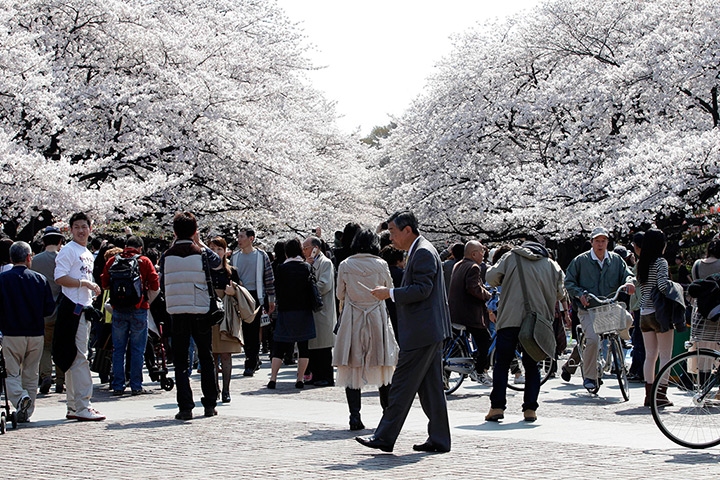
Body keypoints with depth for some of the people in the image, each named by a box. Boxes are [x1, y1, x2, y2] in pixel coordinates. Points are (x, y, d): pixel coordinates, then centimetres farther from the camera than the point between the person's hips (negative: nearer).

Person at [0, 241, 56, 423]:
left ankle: (19, 398, -22)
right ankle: (26, 413, 13)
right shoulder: (40, 279, 2)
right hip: (36, 334, 3)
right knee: (31, 375, 12)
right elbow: (50, 307, 2)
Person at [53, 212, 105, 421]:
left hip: (84, 309, 9)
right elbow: (60, 278, -17)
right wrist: (85, 283, -17)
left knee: (76, 358, 12)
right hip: (73, 309, -9)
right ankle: (82, 407, -11)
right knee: (79, 358, -11)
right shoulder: (68, 251, -7)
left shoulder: (88, 254, 20)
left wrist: (93, 289, 11)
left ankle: (73, 407, 17)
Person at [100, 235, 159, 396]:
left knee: (118, 349, 9)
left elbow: (104, 284, 9)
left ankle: (117, 386, 8)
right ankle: (136, 386, 3)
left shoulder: (112, 261, 5)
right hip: (138, 310, -2)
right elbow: (155, 286, -3)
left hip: (118, 310, 2)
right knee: (137, 349, 3)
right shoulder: (144, 261, -2)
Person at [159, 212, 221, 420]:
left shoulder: (167, 256, 0)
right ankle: (209, 404, 15)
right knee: (206, 357, 13)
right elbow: (217, 262, 15)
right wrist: (200, 243, 20)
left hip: (177, 313, 1)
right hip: (201, 311, 0)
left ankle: (185, 407, -2)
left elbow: (162, 285, 6)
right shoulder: (201, 253, -5)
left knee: (180, 360, 5)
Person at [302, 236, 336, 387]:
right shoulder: (310, 263, 20)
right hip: (310, 310, 9)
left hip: (322, 310, -9)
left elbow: (324, 285, -17)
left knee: (323, 345, -6)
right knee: (312, 346, 9)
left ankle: (327, 377, -2)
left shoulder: (325, 263, -7)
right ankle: (316, 376, 15)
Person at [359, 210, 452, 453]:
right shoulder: (421, 251, 19)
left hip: (421, 333, -11)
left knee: (402, 385, -6)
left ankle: (384, 437, -3)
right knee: (430, 387, 10)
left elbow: (422, 290, -21)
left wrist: (390, 293, -16)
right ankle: (439, 440, 12)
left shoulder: (423, 253, -13)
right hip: (431, 332, 11)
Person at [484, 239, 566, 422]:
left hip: (510, 319, -2)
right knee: (531, 365, 10)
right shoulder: (550, 264, 12)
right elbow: (560, 293, 12)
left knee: (502, 363, 5)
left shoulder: (511, 257, 8)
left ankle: (497, 406, -4)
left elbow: (491, 277, 1)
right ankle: (530, 409, 3)